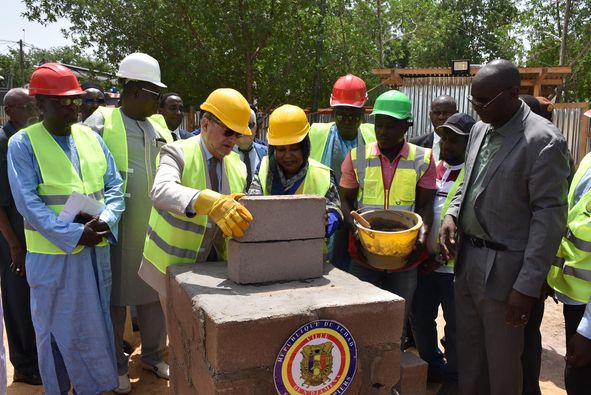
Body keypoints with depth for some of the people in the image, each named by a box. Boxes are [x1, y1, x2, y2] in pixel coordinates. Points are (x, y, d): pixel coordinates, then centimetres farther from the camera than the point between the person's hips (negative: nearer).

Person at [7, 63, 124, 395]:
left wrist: (105, 221, -14)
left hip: (97, 248, 5)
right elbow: (28, 203, -14)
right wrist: (75, 235, -21)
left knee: (96, 323, 17)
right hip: (53, 253, -4)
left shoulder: (91, 138, 7)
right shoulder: (23, 143, -7)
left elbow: (115, 186, 5)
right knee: (58, 329, 10)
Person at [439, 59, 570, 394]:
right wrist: (452, 214, 0)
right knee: (469, 354, 19)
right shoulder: (480, 130, 8)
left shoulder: (544, 140, -15)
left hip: (504, 267, -7)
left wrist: (528, 286, -18)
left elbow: (549, 217, -17)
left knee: (502, 364, 9)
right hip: (467, 257, 7)